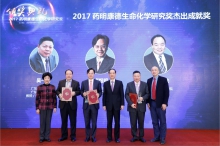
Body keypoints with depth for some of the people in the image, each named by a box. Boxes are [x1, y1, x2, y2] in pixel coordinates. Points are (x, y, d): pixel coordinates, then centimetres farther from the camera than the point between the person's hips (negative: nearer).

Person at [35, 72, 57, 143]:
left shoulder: (52, 87, 1)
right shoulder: (39, 87, -5)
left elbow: (54, 97, 3)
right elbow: (37, 98, -3)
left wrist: (55, 107, 0)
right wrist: (37, 108, -5)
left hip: (50, 107, 2)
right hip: (42, 107, -2)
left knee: (48, 122, 8)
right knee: (42, 122, 6)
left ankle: (47, 137, 19)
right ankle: (42, 137, 19)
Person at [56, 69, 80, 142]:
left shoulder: (76, 83, 2)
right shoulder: (61, 82, 7)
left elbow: (79, 91, 1)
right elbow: (57, 90, 9)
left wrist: (74, 93, -19)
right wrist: (59, 94, -12)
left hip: (72, 104, -2)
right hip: (63, 104, 2)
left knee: (73, 121, 6)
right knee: (64, 120, 12)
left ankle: (73, 136, 18)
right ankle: (64, 135, 25)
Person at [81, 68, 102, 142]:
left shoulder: (98, 82, 4)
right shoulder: (83, 82, 6)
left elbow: (100, 92, 4)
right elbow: (81, 92, 7)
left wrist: (98, 94, -17)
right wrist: (83, 94, -15)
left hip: (94, 104, -1)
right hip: (86, 104, 1)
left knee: (94, 121, 7)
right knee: (87, 121, 9)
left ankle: (93, 136, 20)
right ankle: (87, 136, 22)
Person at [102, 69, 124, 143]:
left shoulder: (119, 83, 2)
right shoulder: (105, 83, 4)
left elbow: (122, 94, 0)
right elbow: (104, 95, 3)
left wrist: (122, 104, -5)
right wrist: (104, 105, -1)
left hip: (117, 105, -1)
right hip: (109, 105, 1)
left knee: (117, 122, 6)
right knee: (109, 122, 7)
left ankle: (117, 137, 18)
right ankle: (109, 137, 18)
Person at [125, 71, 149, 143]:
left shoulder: (144, 84, 5)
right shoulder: (129, 84, 3)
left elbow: (147, 94, 3)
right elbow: (126, 95, -2)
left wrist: (143, 98, -17)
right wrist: (131, 103, -14)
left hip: (141, 106, 0)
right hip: (132, 106, 0)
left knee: (141, 122, 8)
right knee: (133, 123, 5)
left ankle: (141, 136, 22)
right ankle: (134, 136, 19)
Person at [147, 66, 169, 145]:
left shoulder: (163, 79, -5)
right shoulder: (149, 80, 8)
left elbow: (166, 92, -9)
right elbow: (148, 92, 10)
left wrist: (164, 103, -14)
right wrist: (148, 102, 4)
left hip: (160, 104, -4)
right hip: (152, 103, 4)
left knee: (162, 121, 5)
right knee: (154, 121, 11)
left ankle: (162, 138, 17)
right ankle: (156, 137, 23)